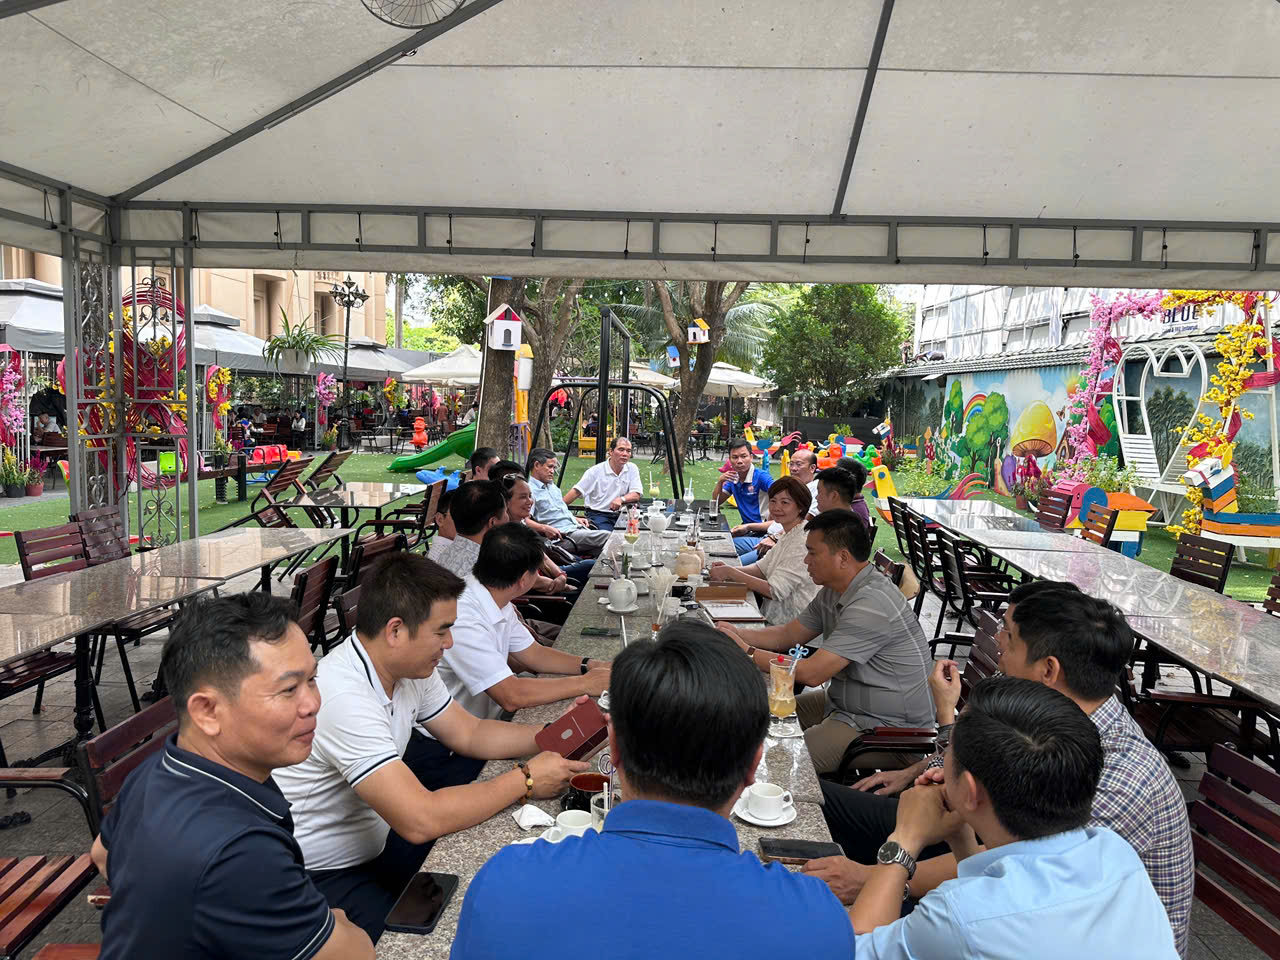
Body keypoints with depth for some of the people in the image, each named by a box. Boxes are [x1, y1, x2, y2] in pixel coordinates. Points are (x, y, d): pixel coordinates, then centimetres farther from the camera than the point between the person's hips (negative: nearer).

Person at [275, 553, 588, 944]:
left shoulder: (410, 667, -5)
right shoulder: (345, 698, -33)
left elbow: (469, 733, 9)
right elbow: (421, 820, -36)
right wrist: (524, 780, -25)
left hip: (375, 840, 9)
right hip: (324, 876, -9)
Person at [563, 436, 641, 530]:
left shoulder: (632, 468, 6)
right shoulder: (595, 471, -2)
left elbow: (636, 495, -2)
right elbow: (576, 491, -5)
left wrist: (621, 499, -23)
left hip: (620, 514, 3)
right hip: (598, 514, -3)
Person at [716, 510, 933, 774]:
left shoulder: (872, 604, -28)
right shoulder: (834, 590, 4)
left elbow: (811, 673, -28)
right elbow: (788, 635, 12)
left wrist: (747, 652, -18)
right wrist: (735, 634, -3)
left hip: (884, 723, -10)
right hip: (845, 701, 10)